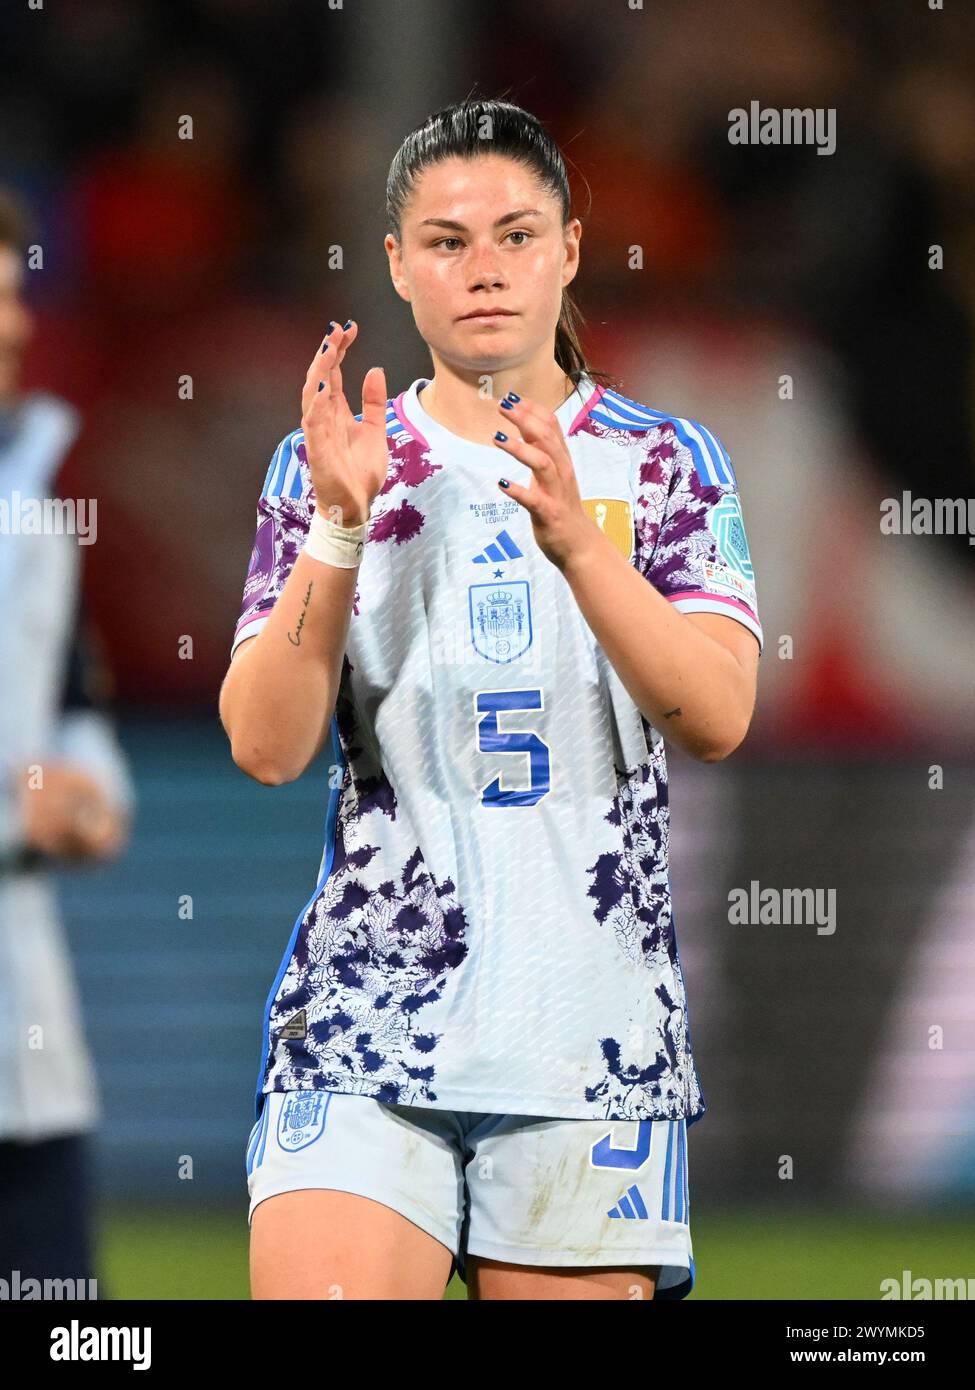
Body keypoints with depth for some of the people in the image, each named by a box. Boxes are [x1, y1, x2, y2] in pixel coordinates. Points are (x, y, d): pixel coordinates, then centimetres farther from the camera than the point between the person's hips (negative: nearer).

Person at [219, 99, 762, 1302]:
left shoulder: (664, 465, 6)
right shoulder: (334, 465, 8)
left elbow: (717, 717, -9)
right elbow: (266, 747, -2)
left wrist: (573, 540, -22)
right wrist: (339, 528, -14)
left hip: (594, 1044, 0)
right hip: (363, 1029, 0)